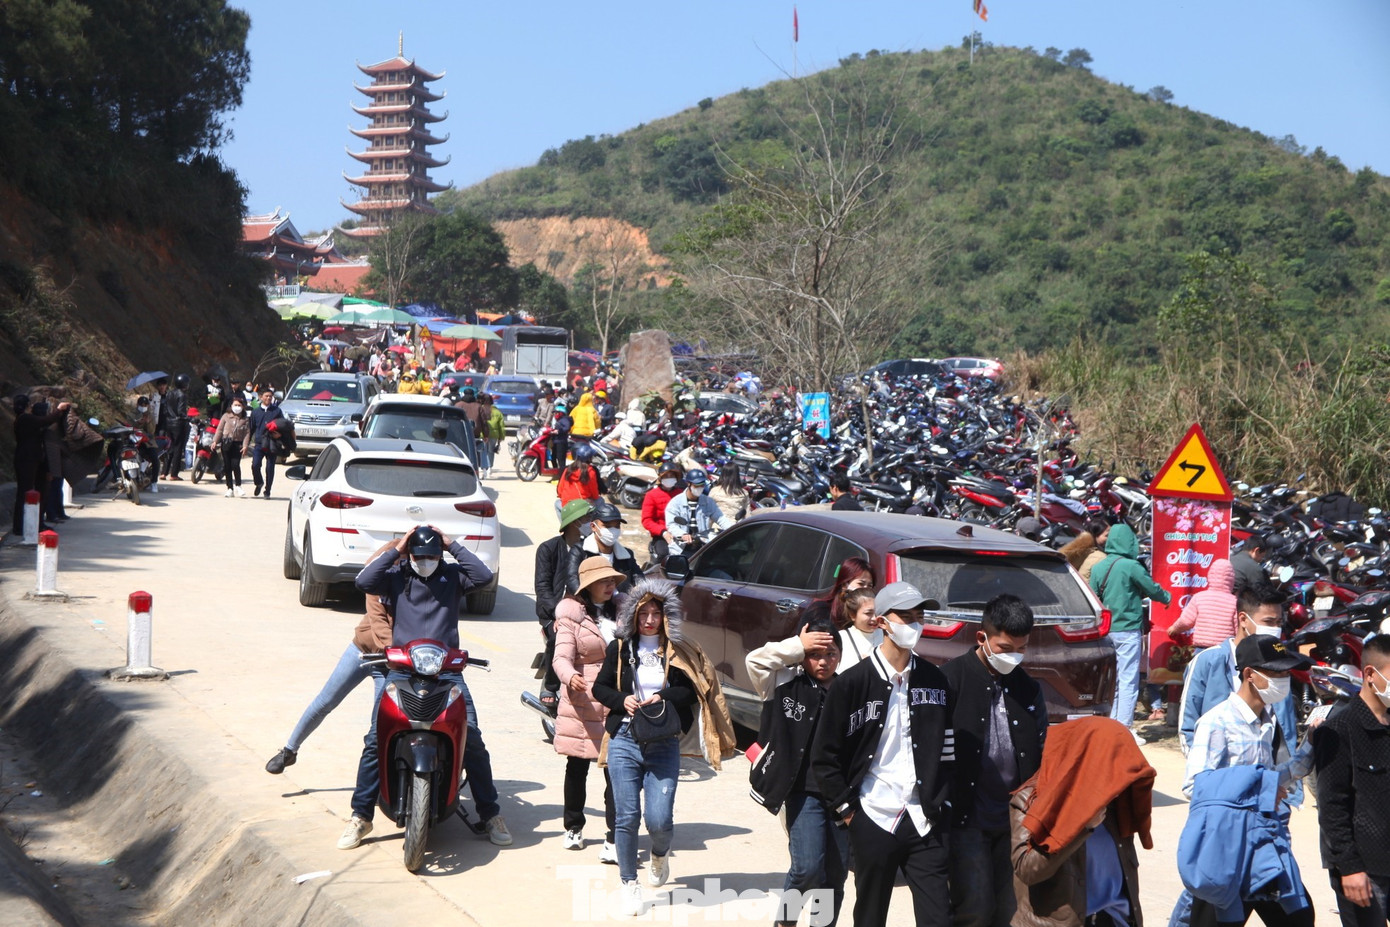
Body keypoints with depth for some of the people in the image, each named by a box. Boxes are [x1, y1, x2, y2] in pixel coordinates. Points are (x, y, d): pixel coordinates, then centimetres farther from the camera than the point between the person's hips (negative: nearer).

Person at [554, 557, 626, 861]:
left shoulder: (622, 609, 10)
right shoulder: (572, 615, -3)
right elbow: (562, 657, -13)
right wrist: (570, 677, -33)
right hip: (582, 700, -2)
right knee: (577, 767, 10)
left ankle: (614, 838, -7)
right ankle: (573, 827, 29)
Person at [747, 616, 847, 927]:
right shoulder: (788, 686, 1)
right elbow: (755, 661, -12)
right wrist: (797, 645, -10)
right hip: (804, 793, -3)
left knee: (836, 875, 8)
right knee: (807, 867, -14)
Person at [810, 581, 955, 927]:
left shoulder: (935, 681, 7)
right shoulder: (853, 683, -5)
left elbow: (948, 750, 13)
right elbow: (824, 755, -2)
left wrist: (941, 802, 4)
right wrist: (847, 810, -4)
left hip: (925, 822, 2)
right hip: (874, 821, -2)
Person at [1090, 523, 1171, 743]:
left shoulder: (1098, 568, 4)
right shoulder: (1131, 566, -12)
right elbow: (1152, 589, -1)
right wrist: (1167, 597, 19)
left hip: (1105, 631, 6)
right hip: (1127, 630, -6)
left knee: (1111, 680, 14)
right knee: (1128, 681, -3)